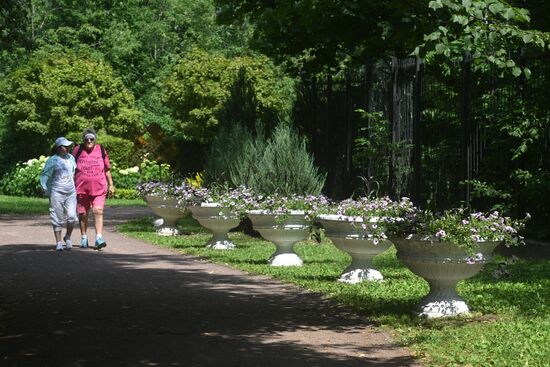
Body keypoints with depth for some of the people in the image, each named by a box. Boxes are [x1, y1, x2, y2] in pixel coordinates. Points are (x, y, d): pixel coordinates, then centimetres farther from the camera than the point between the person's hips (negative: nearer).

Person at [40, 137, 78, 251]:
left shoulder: (71, 158, 9)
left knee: (72, 216, -4)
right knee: (58, 218, 0)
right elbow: (44, 176, -2)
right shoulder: (52, 160, -5)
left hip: (71, 192, 4)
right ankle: (58, 242, 8)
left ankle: (68, 237, 19)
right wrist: (48, 191, -5)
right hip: (57, 193, -4)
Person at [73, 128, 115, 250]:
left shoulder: (101, 150, 5)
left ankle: (99, 237, -18)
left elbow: (107, 169, 13)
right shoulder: (77, 150, 2)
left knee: (98, 211, -15)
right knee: (83, 214, 8)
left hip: (99, 188, -1)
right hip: (81, 188, 1)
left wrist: (111, 185, 12)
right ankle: (84, 238, 22)